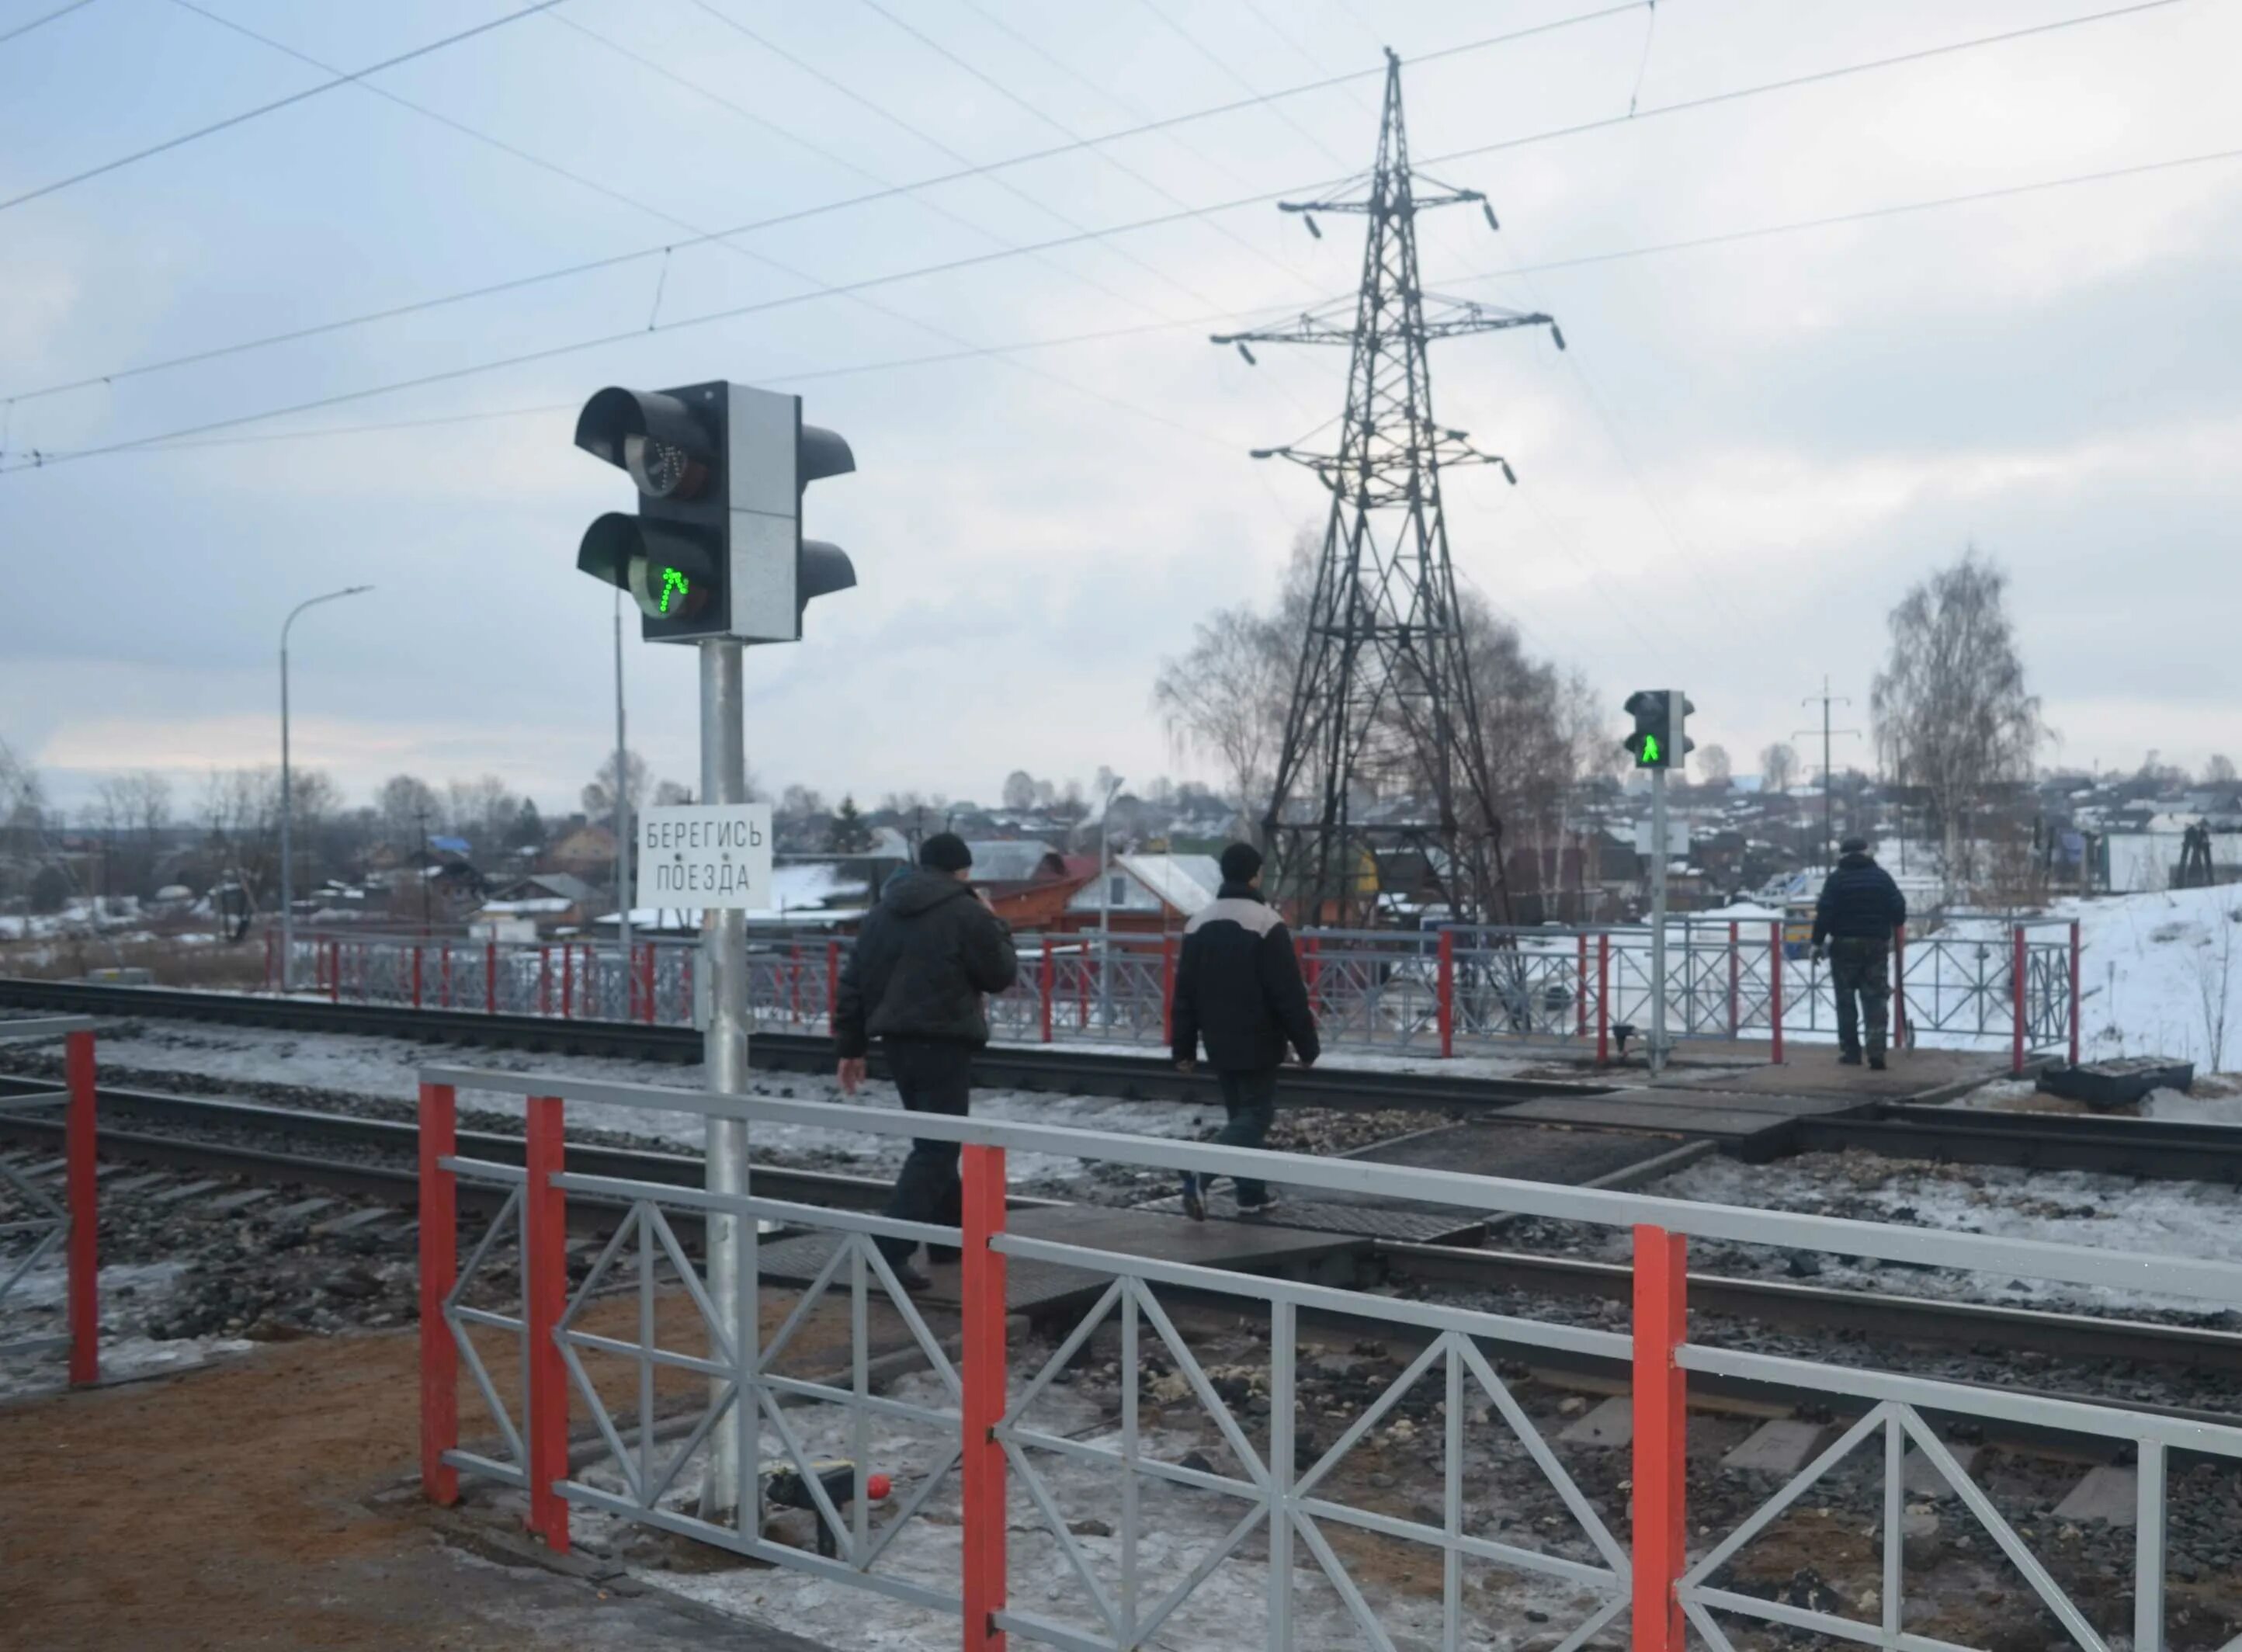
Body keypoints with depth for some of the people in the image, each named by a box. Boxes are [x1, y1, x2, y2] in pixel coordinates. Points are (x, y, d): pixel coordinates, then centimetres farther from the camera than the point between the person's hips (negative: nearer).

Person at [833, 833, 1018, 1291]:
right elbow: (1001, 974, -3)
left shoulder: (884, 911, 11)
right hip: (943, 1042, -8)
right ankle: (891, 1250, -15)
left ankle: (950, 1230, 32)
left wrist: (851, 1046, 14)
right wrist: (994, 924, 11)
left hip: (897, 1039, 8)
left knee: (935, 1140, 22)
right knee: (936, 1149, -6)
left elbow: (854, 981, 10)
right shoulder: (966, 913, -10)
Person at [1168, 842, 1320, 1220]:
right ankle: (1200, 1176, -21)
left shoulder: (1198, 923, 6)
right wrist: (1307, 1045, -7)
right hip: (1257, 1043, -6)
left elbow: (1185, 992, 8)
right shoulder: (1266, 923, -14)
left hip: (1219, 1043, 7)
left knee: (1240, 1112, 17)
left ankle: (1252, 1195, 19)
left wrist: (1184, 1047, 13)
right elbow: (1289, 994, -14)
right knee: (1254, 1115, -2)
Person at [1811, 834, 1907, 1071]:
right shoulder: (1882, 877, 4)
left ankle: (1850, 1051, 8)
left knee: (1846, 1000, 8)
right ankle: (1876, 1051, -9)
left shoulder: (1837, 878, -3)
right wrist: (1893, 928, 23)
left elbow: (1824, 913, -10)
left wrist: (1818, 942, -3)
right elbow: (1899, 908, 2)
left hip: (1844, 945, -2)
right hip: (1877, 944, 2)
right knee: (1875, 999, 2)